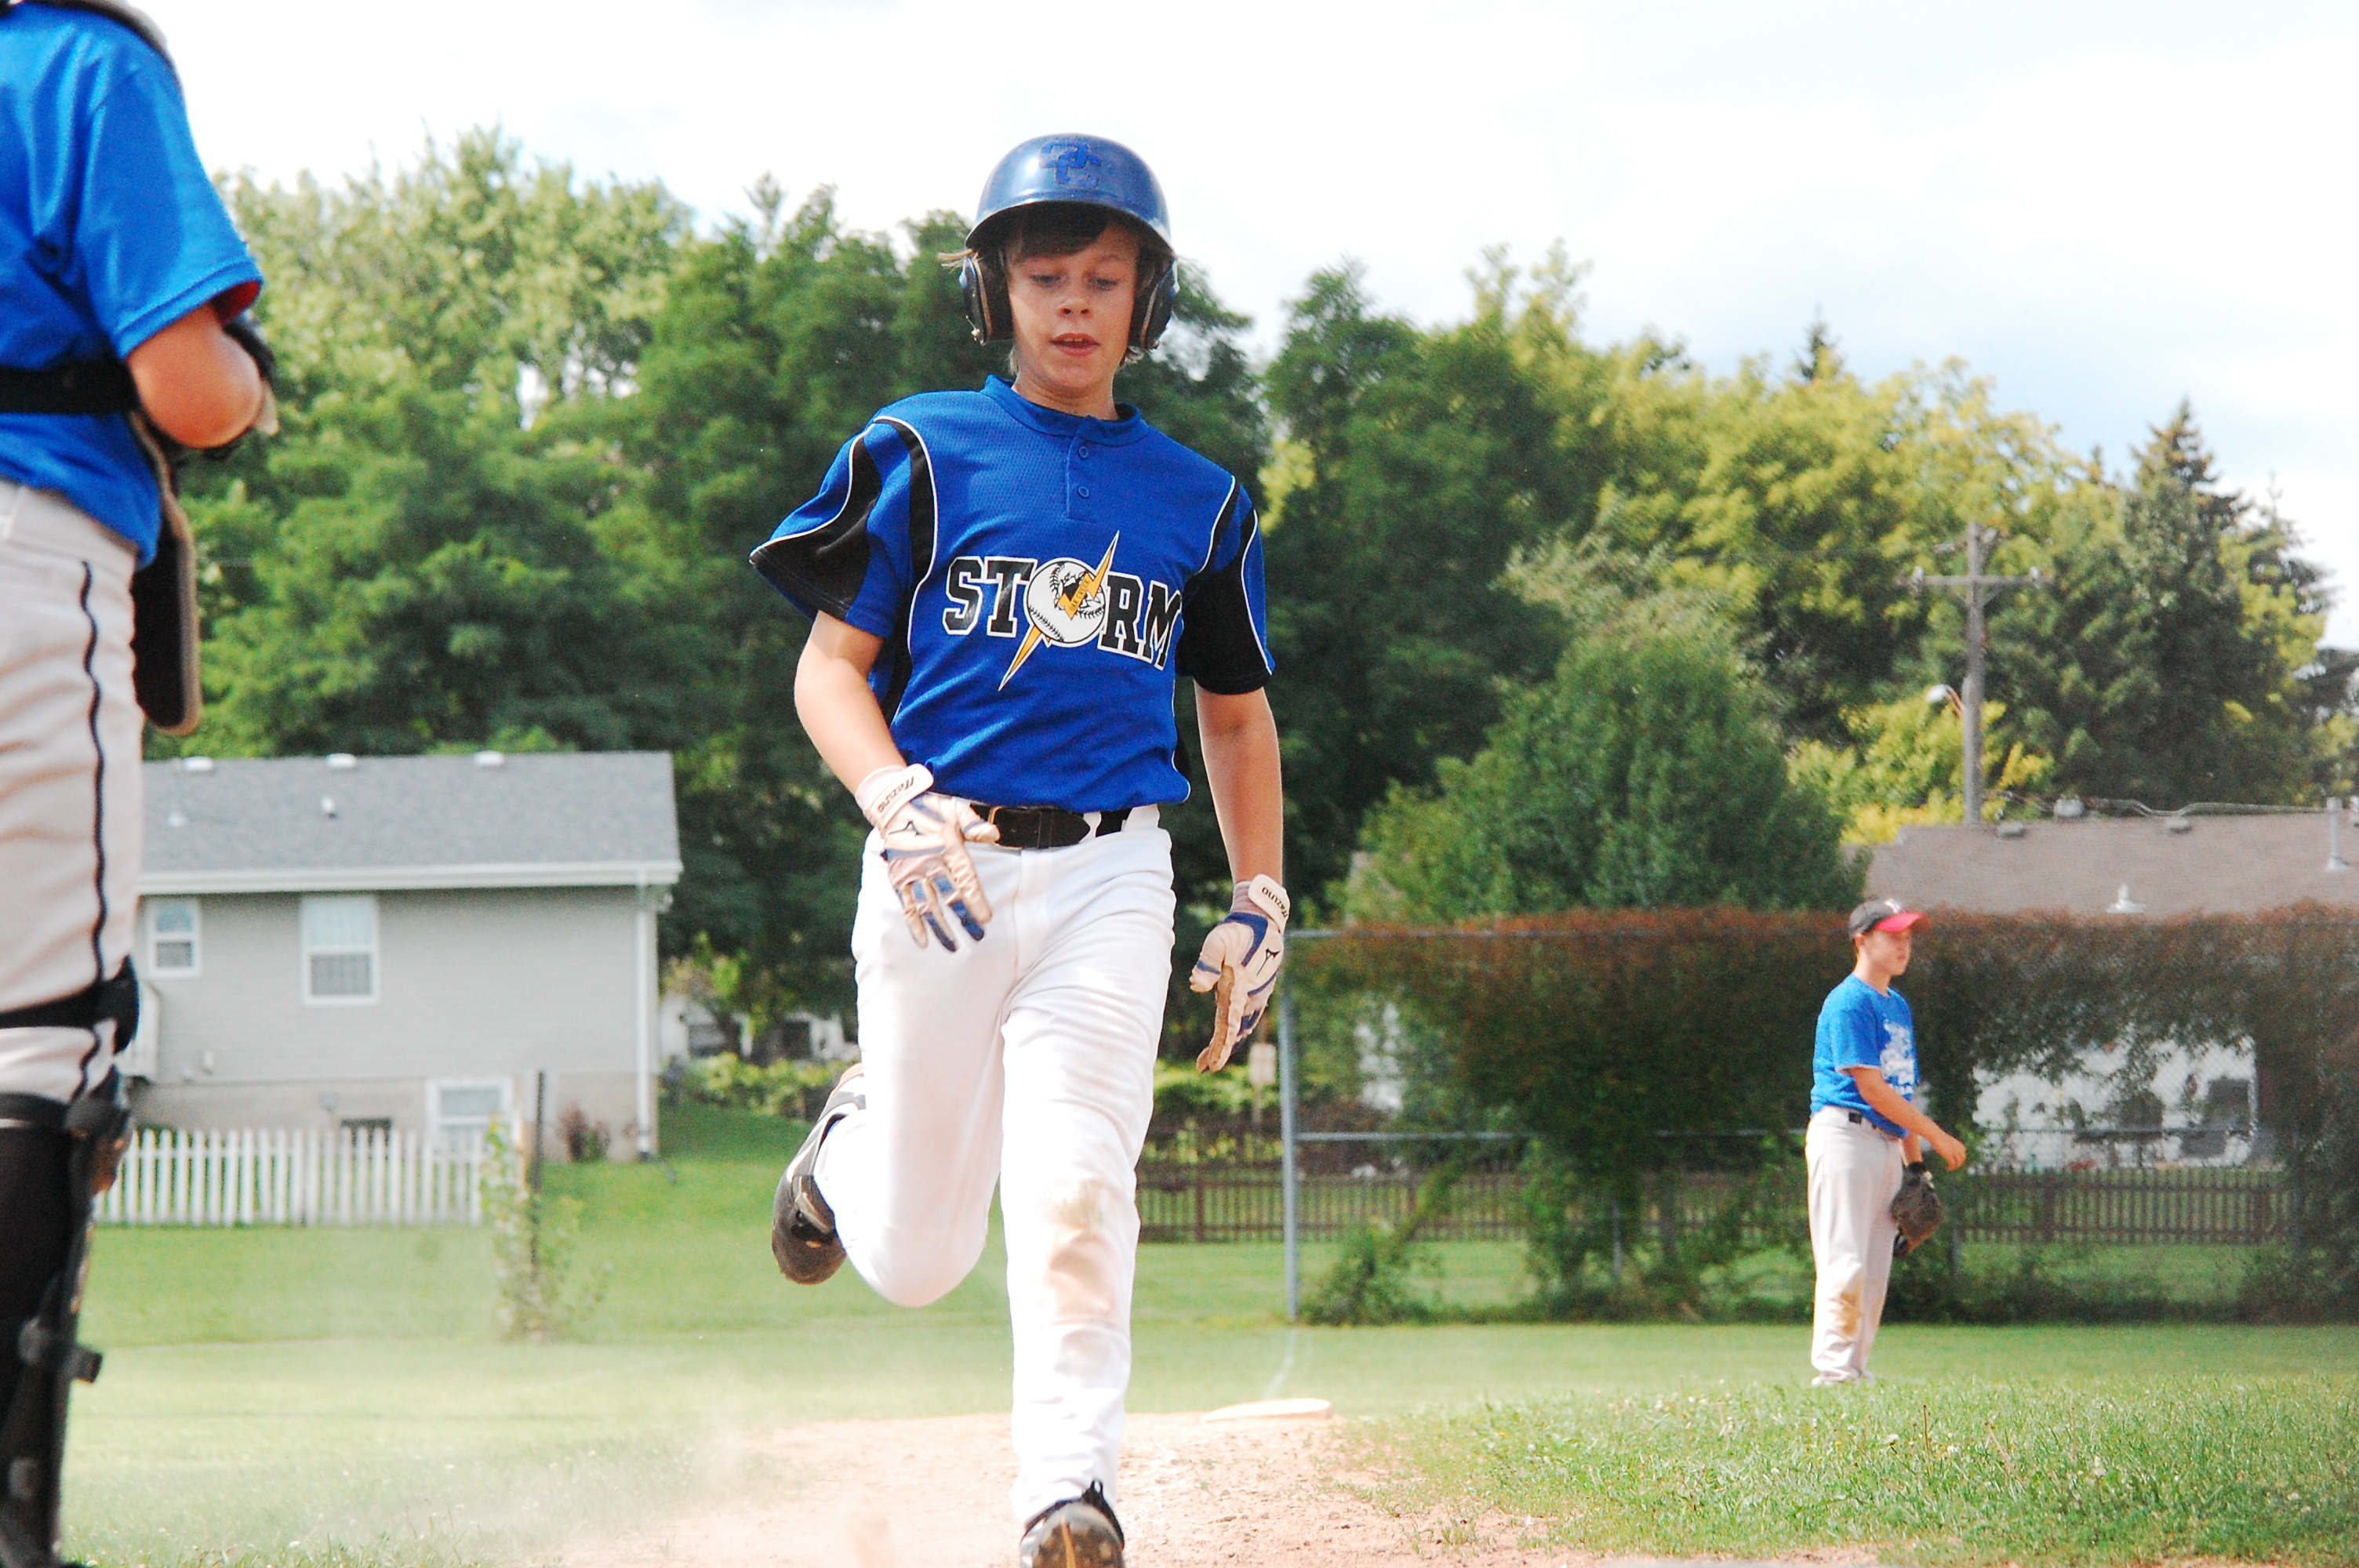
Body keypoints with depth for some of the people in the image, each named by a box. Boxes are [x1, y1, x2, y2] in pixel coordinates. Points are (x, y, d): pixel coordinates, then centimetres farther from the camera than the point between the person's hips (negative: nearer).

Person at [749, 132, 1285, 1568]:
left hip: (1109, 877, 1)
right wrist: (899, 801, -18)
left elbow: (1236, 710, 23)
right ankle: (853, 1144, 39)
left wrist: (1261, 904, 13)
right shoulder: (924, 455, 3)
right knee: (917, 1260, 5)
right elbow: (830, 669, 0)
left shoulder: (1197, 500, 13)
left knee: (1077, 1191, -20)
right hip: (942, 868, -1)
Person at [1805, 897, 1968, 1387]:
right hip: (1846, 1137, -9)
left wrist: (1915, 1162, 14)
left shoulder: (1898, 1006, 20)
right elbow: (1871, 1088, -14)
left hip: (1888, 1142, 9)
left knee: (1876, 1270, 5)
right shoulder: (1850, 1002, -9)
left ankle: (1856, 1368, 7)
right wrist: (1938, 1137, -10)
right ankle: (1832, 1371, -15)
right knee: (1846, 1262, -14)